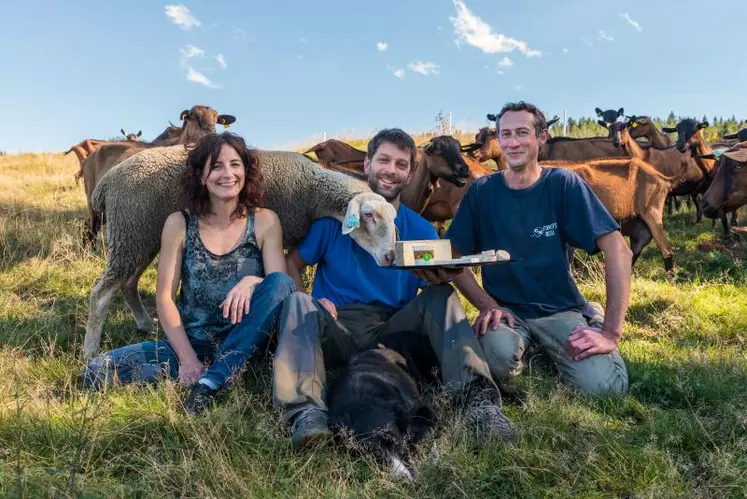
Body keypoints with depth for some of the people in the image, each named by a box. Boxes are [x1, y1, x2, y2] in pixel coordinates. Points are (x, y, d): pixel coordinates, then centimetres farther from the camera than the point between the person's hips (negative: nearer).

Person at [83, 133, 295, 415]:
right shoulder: (179, 224, 0)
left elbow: (282, 286, -6)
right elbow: (165, 297, -2)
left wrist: (252, 281, -30)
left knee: (280, 283, -29)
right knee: (96, 372, -17)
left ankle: (212, 381, -28)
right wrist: (188, 359, -15)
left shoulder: (264, 221, 0)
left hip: (243, 345, 0)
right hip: (190, 343, 1)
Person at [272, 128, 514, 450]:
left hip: (394, 331, 1)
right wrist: (306, 303, -14)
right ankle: (306, 413, -48)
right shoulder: (337, 217, 6)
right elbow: (292, 263, 7)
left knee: (442, 296, -22)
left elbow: (436, 289, 5)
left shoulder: (421, 230, 10)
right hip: (337, 331, -1)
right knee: (297, 303, -30)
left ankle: (478, 398, -36)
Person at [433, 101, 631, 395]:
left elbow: (617, 249, -12)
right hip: (505, 310, 0)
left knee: (604, 384, -24)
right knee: (499, 354, -34)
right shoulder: (481, 192, 0)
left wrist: (611, 332, -20)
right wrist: (487, 304, -15)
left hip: (561, 310, 1)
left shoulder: (563, 184, -5)